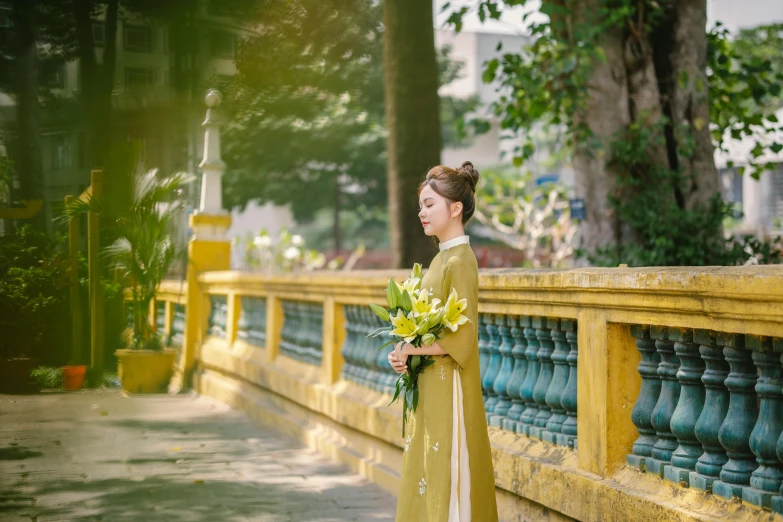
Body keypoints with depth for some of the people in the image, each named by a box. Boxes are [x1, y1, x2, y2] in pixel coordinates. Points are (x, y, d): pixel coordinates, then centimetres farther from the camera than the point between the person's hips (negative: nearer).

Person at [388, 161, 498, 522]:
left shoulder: (460, 261, -15)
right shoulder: (442, 258, 12)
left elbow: (461, 337, -19)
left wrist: (410, 349, -13)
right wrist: (406, 352, 2)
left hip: (449, 388, -9)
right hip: (430, 387, 9)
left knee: (446, 475, -4)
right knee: (427, 476, 11)